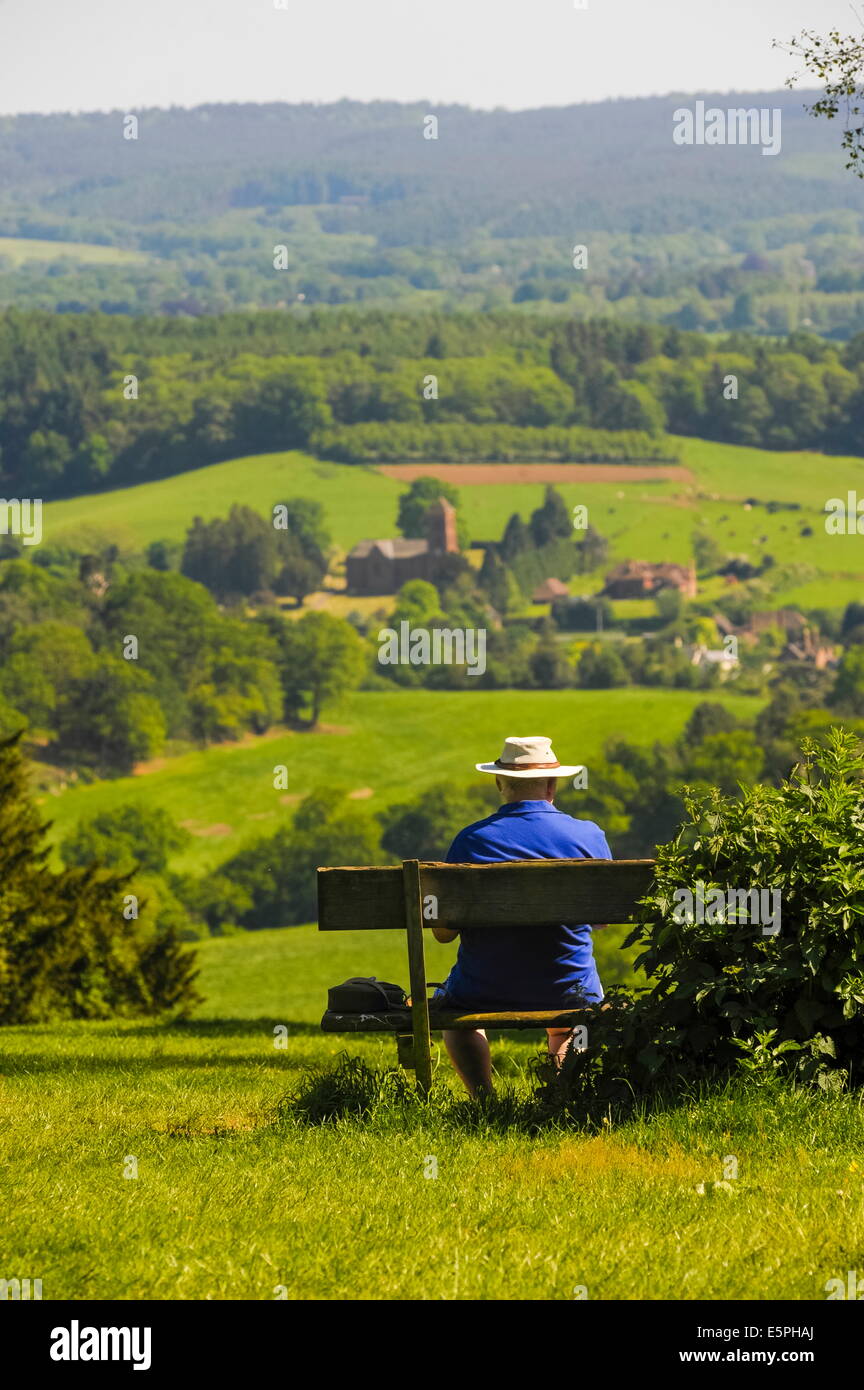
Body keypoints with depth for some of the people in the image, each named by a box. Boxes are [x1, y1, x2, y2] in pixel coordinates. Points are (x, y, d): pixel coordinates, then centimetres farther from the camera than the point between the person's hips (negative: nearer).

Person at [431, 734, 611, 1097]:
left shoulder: (471, 840, -12)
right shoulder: (587, 836, -8)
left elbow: (443, 931, -6)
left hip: (485, 993, -2)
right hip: (567, 991, 2)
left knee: (448, 1000, 34)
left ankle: (482, 1096, 15)